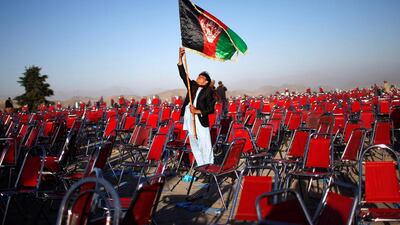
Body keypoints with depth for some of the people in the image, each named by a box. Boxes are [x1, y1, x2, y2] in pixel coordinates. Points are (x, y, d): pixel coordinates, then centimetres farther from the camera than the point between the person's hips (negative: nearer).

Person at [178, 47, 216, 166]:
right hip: (189, 121, 5)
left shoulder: (209, 91, -1)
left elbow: (211, 109, -5)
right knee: (195, 146, 12)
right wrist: (180, 58, -8)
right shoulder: (192, 85, 11)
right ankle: (201, 167, 22)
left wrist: (198, 111, -17)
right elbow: (183, 75, 1)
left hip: (201, 121, -5)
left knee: (205, 146, -2)